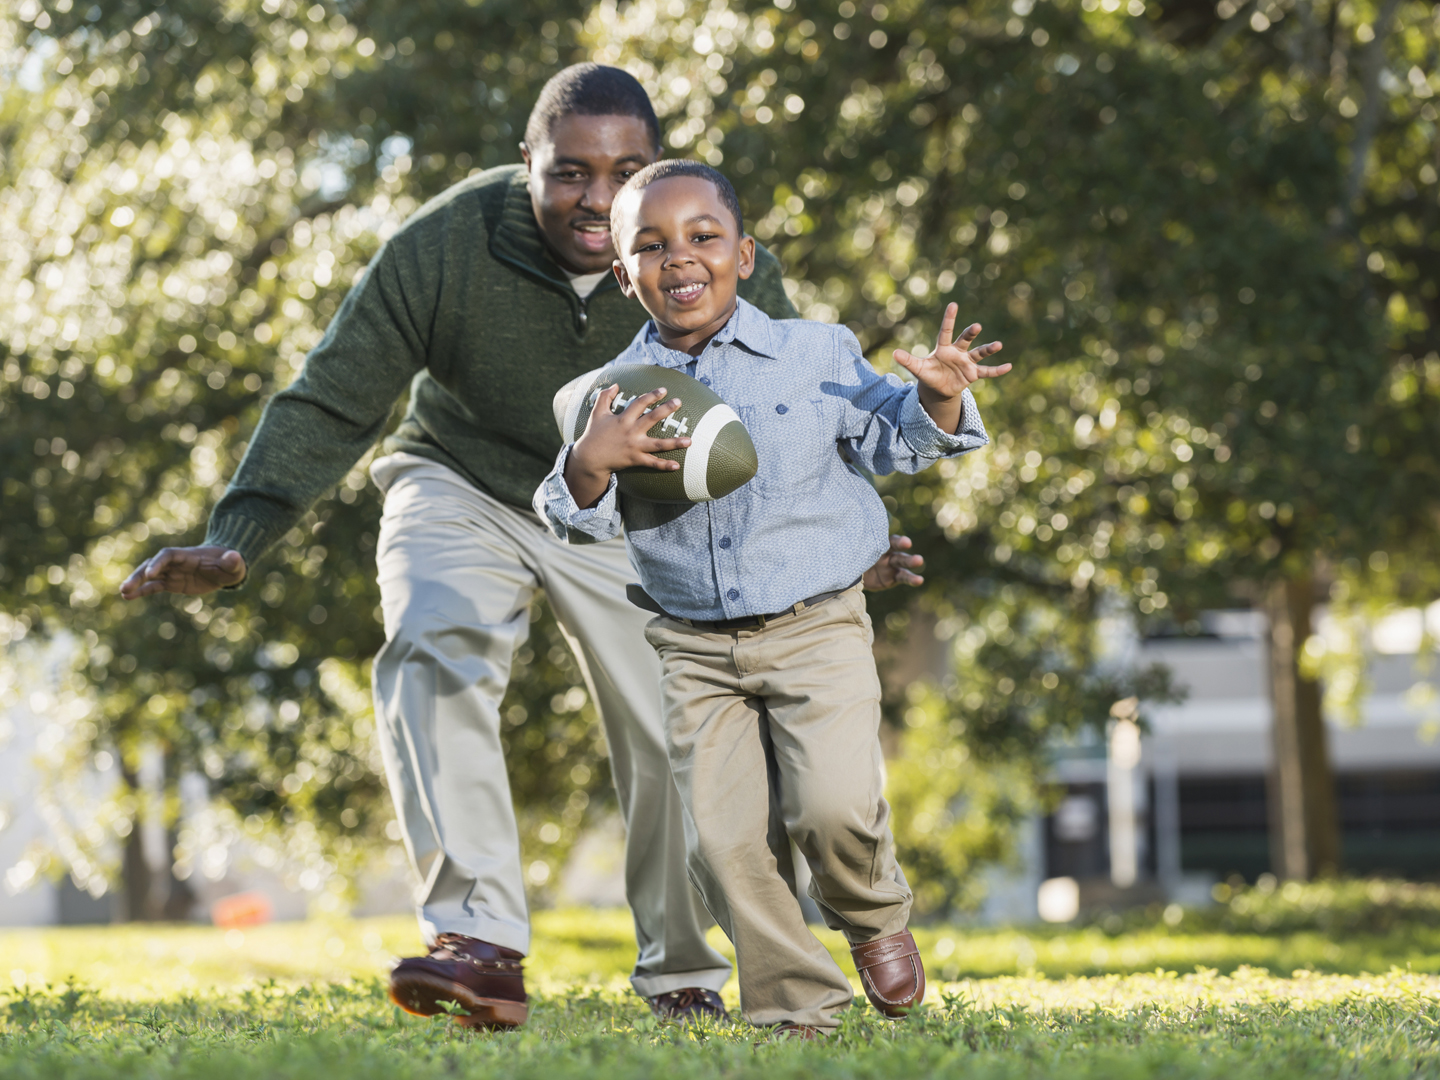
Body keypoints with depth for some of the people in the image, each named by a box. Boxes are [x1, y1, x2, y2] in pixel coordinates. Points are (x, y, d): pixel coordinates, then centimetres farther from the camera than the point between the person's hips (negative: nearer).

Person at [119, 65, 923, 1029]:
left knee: (679, 741, -1)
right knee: (435, 654, -29)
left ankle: (687, 981, 24)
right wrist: (236, 542, -30)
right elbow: (328, 407, -19)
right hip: (464, 490, -1)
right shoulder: (441, 249, -25)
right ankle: (479, 942, -33)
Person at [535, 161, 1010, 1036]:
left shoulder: (817, 354, -1)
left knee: (834, 806, -18)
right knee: (725, 840, -3)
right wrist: (589, 464, -22)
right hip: (695, 647, 2)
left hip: (818, 628, -2)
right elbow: (587, 524, -1)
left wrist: (936, 398, -19)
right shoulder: (619, 393, 2)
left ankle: (875, 916, 15)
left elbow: (891, 441, 2)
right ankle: (796, 1007, 13)